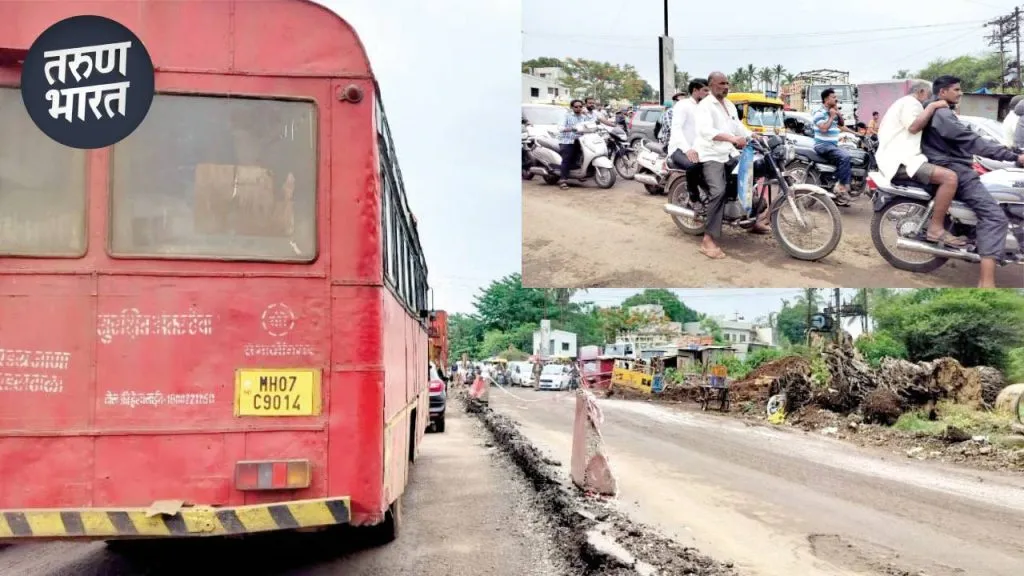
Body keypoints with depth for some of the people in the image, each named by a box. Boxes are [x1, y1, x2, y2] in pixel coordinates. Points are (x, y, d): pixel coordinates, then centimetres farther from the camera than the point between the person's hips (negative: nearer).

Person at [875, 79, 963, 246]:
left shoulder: (902, 102, 31)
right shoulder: (911, 102, -3)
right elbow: (914, 126, -22)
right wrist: (932, 106, -15)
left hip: (894, 159, 12)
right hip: (902, 160, -12)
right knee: (950, 177, -26)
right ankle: (936, 228, -25)